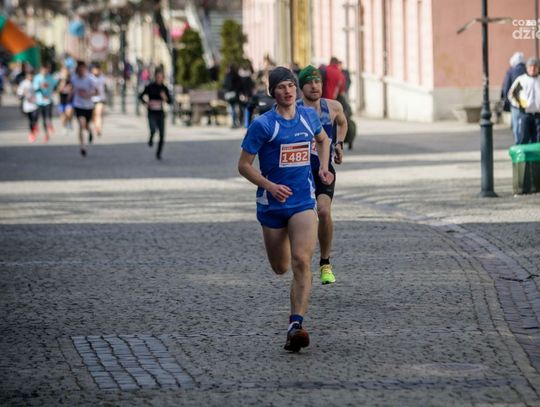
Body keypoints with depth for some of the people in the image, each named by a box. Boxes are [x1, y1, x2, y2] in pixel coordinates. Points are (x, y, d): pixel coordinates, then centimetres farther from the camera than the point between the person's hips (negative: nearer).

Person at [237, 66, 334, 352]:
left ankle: (295, 326, -22)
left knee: (301, 262, -19)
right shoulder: (263, 124, -9)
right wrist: (270, 186, -20)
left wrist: (323, 168, 9)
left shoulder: (308, 115, 3)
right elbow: (244, 165, -7)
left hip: (303, 201, 1)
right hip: (272, 203, -1)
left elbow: (323, 139, 26)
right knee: (280, 268, 13)